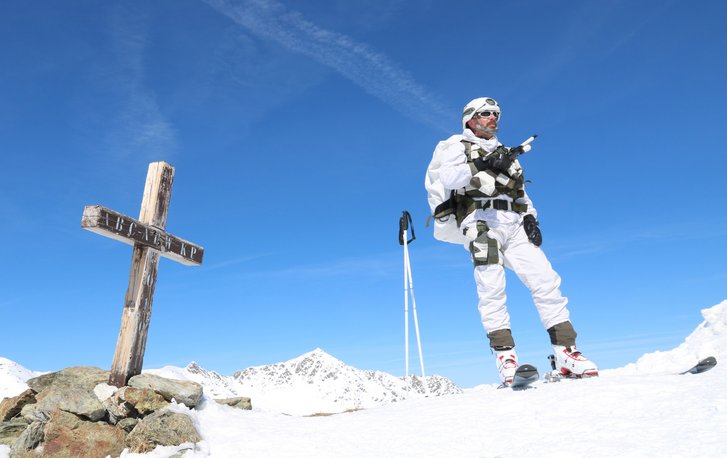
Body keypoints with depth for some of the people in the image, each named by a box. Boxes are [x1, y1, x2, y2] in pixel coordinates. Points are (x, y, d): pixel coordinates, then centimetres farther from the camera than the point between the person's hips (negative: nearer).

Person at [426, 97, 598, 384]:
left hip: (514, 225, 5)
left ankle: (565, 352, -7)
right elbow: (447, 177, -5)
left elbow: (521, 193, 26)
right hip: (481, 221, -5)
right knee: (492, 287, -17)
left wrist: (529, 218, 8)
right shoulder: (459, 145, 15)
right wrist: (483, 165, -14)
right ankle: (504, 354, -16)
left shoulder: (506, 154, 31)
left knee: (545, 280, -8)